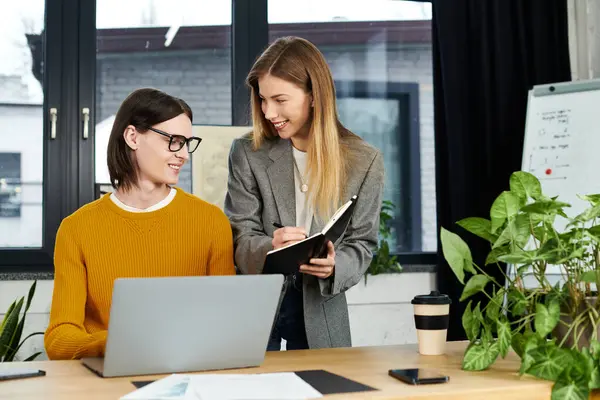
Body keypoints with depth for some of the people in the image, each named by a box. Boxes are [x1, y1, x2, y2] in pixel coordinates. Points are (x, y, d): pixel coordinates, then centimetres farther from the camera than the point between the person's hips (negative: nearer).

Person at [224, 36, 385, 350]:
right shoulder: (247, 153, -4)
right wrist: (270, 248, -29)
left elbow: (362, 243, -2)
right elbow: (240, 238, -6)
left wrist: (335, 266, -24)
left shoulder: (364, 161, -4)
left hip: (322, 315, 1)